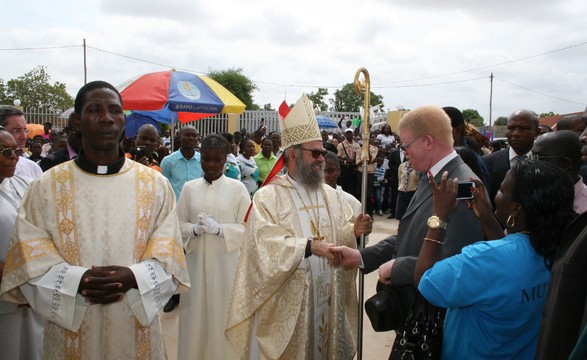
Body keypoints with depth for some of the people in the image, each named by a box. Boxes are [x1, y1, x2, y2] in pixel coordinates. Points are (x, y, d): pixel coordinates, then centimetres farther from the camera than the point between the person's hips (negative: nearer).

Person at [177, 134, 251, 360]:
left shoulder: (237, 188, -2)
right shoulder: (189, 188, 5)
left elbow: (247, 227, -4)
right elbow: (178, 225, 7)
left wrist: (219, 229, -17)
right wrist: (194, 229, -14)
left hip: (226, 263, -2)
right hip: (196, 262, 2)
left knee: (222, 314, 5)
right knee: (196, 314, 9)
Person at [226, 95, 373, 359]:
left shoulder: (330, 194, 9)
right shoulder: (268, 196, -9)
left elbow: (341, 233, 7)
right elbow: (266, 243, -21)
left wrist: (354, 231, -14)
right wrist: (310, 246, -30)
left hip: (327, 301, 5)